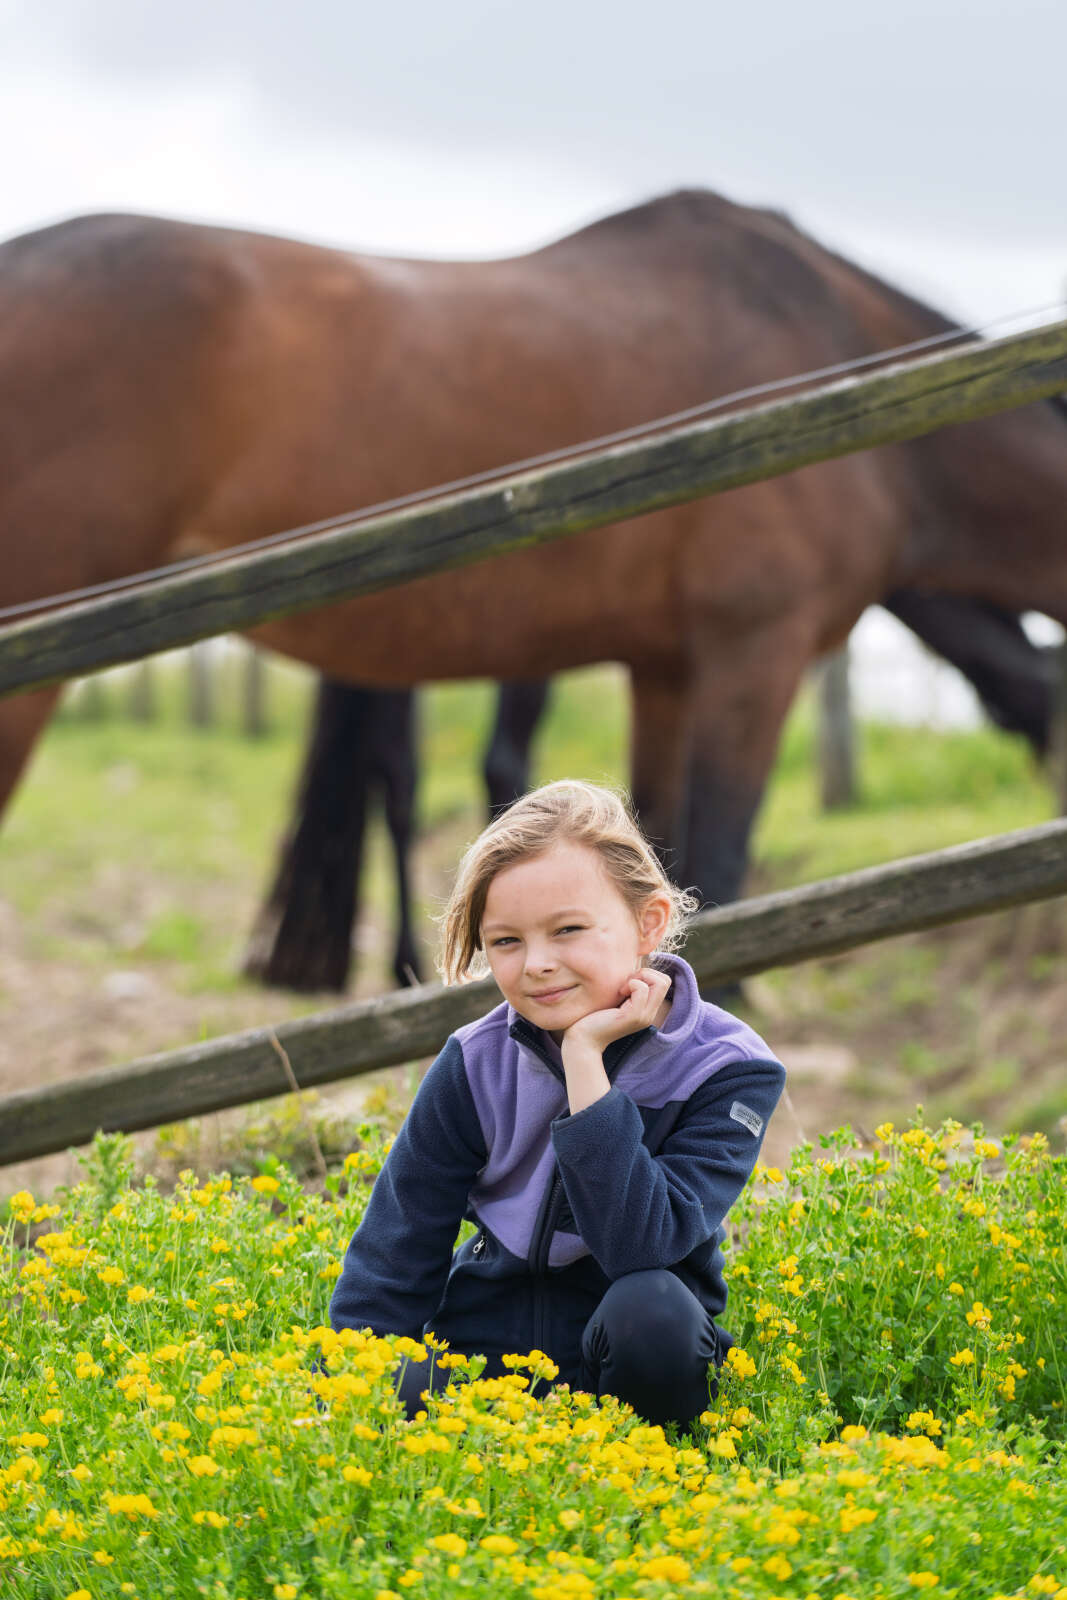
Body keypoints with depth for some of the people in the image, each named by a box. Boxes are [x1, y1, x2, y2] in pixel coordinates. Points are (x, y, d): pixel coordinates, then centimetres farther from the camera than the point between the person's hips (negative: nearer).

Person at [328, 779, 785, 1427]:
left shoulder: (729, 1071, -13)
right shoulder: (475, 1066, -6)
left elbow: (638, 1244, -27)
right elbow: (391, 1261, -3)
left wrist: (585, 1058, -27)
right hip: (482, 1355, 2)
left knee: (653, 1308, -34)